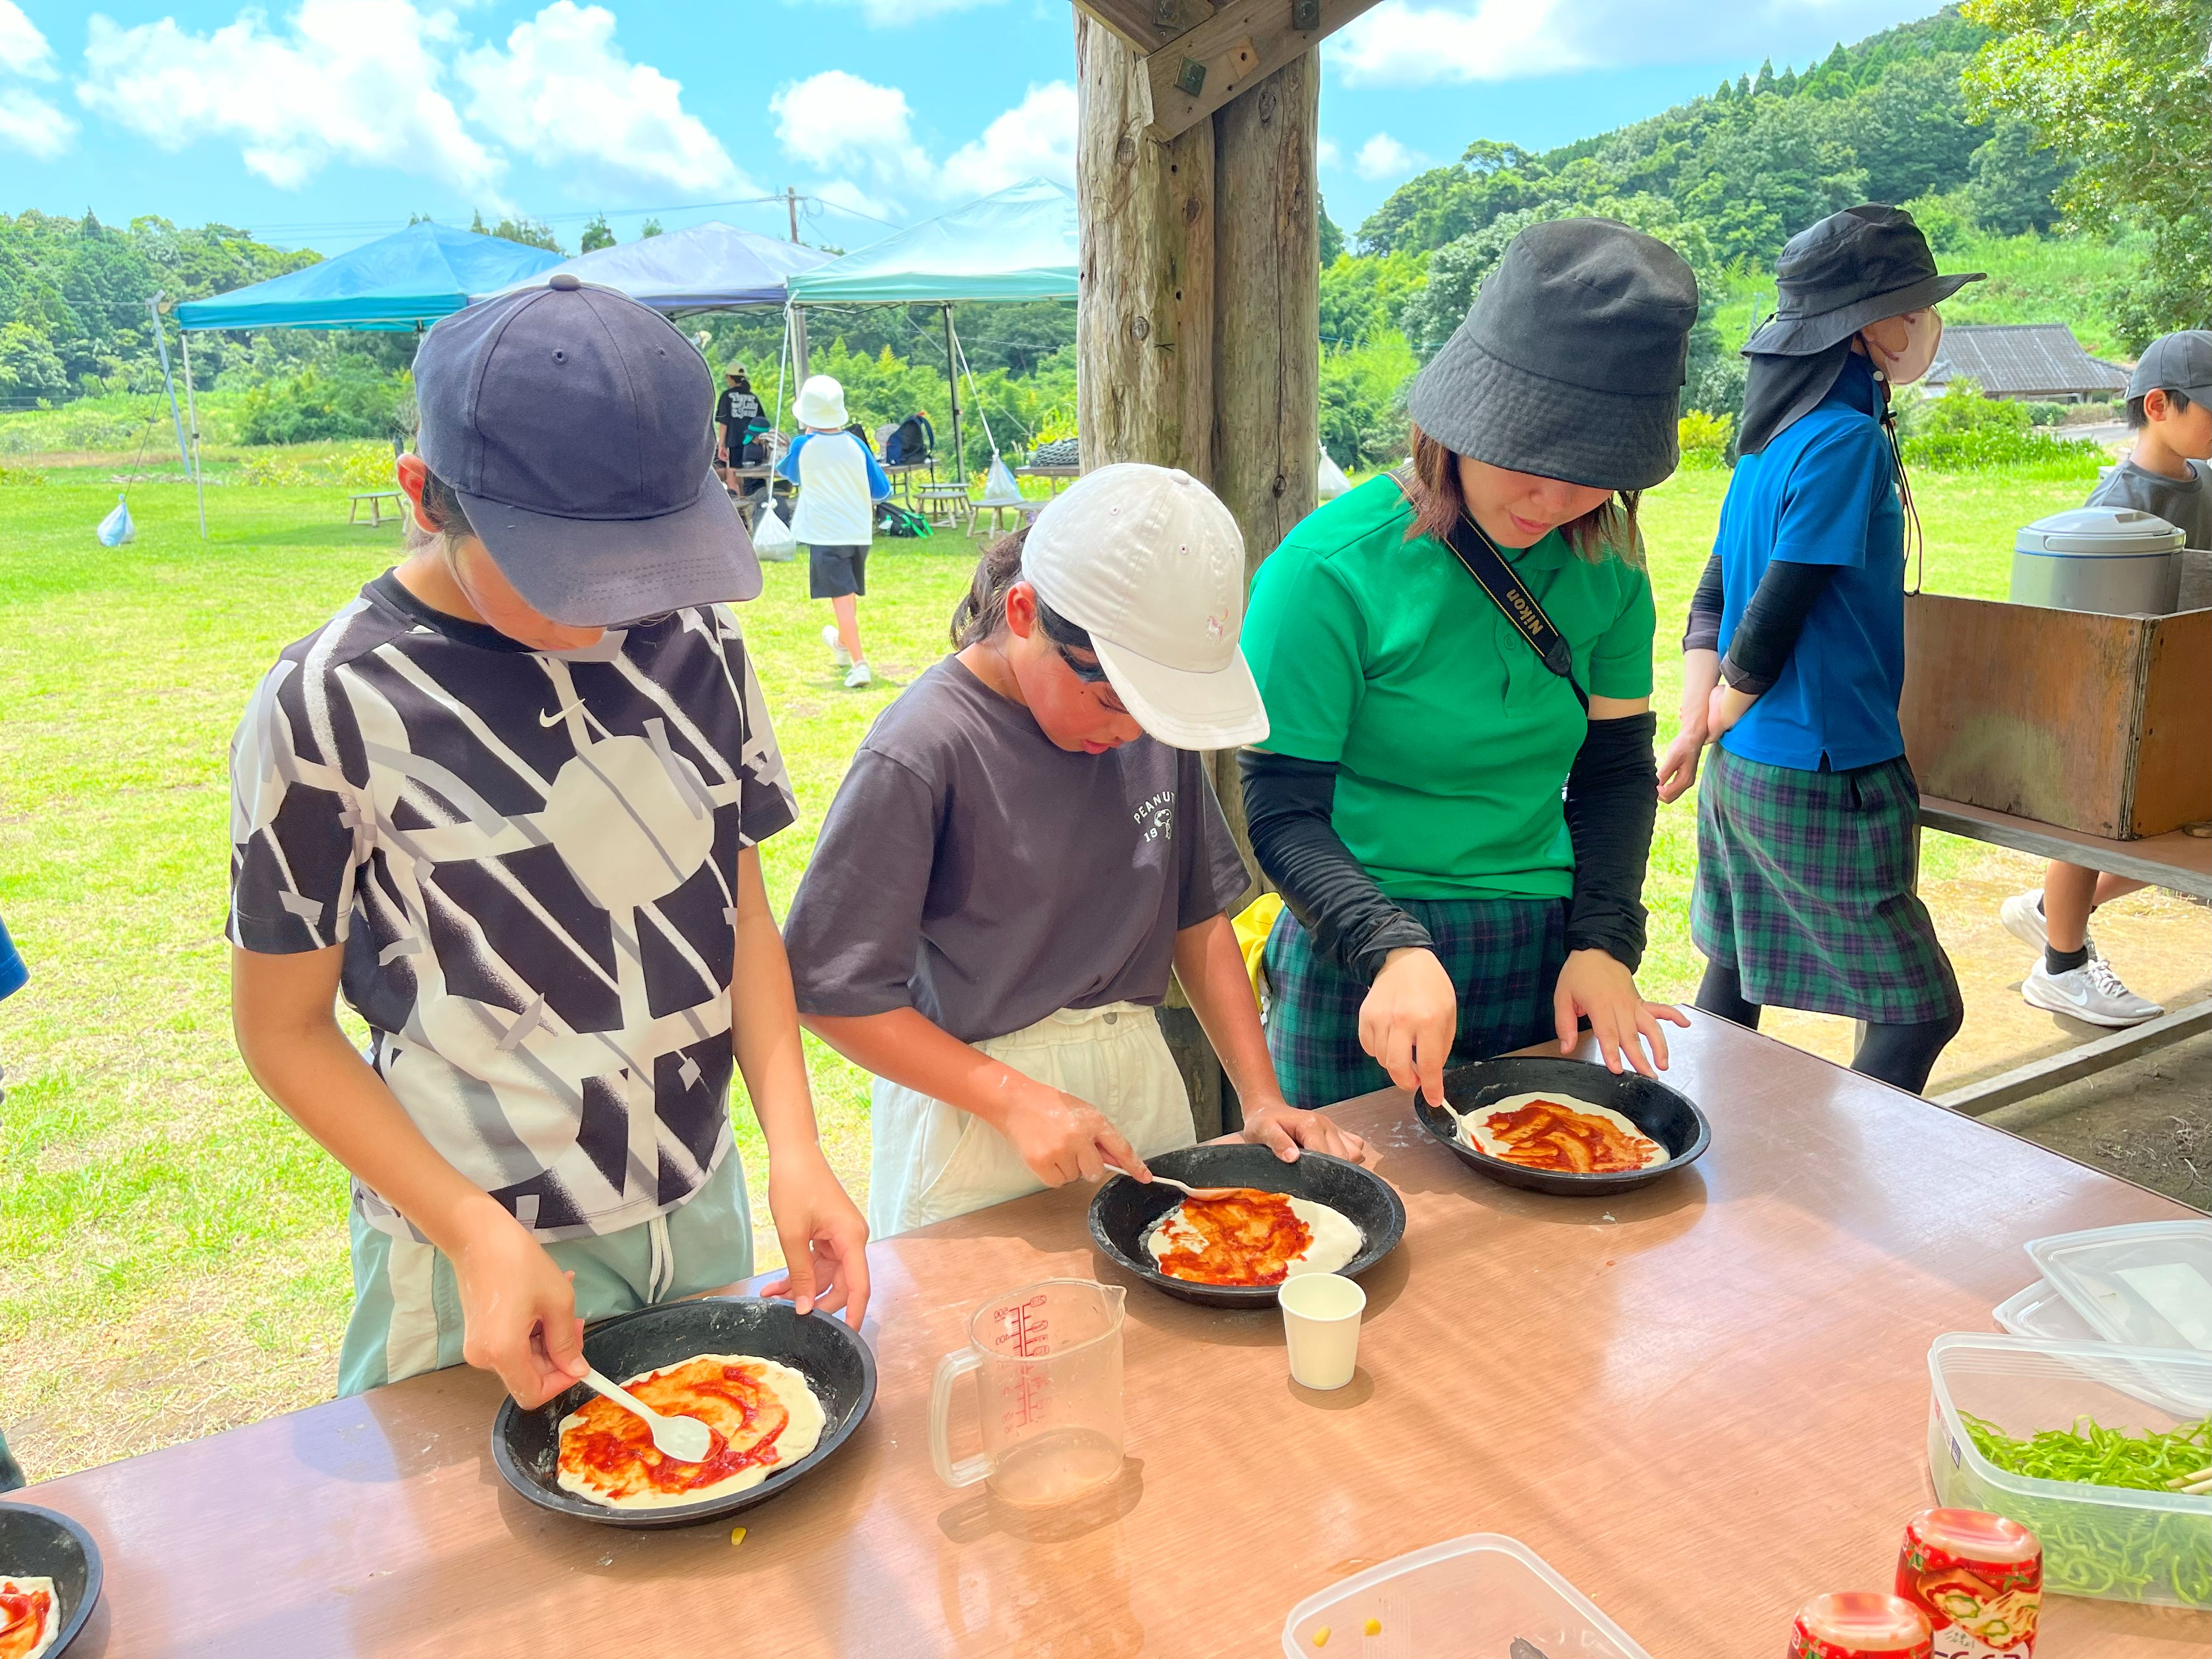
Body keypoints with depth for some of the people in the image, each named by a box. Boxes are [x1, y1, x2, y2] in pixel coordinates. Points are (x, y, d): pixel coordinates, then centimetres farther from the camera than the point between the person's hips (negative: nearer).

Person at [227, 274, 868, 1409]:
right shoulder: (334, 706, -18)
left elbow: (740, 902, 3)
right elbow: (283, 1027, -9)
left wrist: (794, 1144, -7)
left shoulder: (694, 641, -5)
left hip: (703, 1213, 5)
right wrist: (478, 1234, -18)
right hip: (475, 1249, -4)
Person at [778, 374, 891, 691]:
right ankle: (842, 644, 47)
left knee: (842, 597, -9)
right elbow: (882, 491, 3)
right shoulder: (855, 445, 1)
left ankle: (859, 663, -21)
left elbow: (785, 471, 16)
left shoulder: (802, 447, -7)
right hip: (860, 532, 5)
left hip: (825, 534, -4)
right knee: (849, 594, 22)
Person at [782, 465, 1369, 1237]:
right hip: (971, 1113, -5)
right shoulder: (922, 753, -20)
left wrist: (1263, 1098, 2)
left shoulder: (1157, 717, -2)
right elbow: (832, 992, -17)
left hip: (1138, 1079, 5)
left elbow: (1198, 918, 8)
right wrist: (1018, 1101, -21)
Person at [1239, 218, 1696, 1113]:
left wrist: (1603, 943, -6)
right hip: (1364, 969, -4)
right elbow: (1282, 814, -16)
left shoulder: (1607, 565, -2)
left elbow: (1616, 770, 7)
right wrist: (1394, 949, -29)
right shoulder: (1330, 569, -18)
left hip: (1543, 964, 5)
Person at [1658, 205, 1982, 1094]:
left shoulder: (1776, 436, 10)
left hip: (1743, 774, 9)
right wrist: (1716, 724, -4)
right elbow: (1773, 616, -19)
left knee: (1735, 978, 20)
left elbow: (1714, 599, 11)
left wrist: (1695, 729, 7)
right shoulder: (1847, 440, -18)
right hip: (1822, 781, -9)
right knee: (1919, 1010, 1)